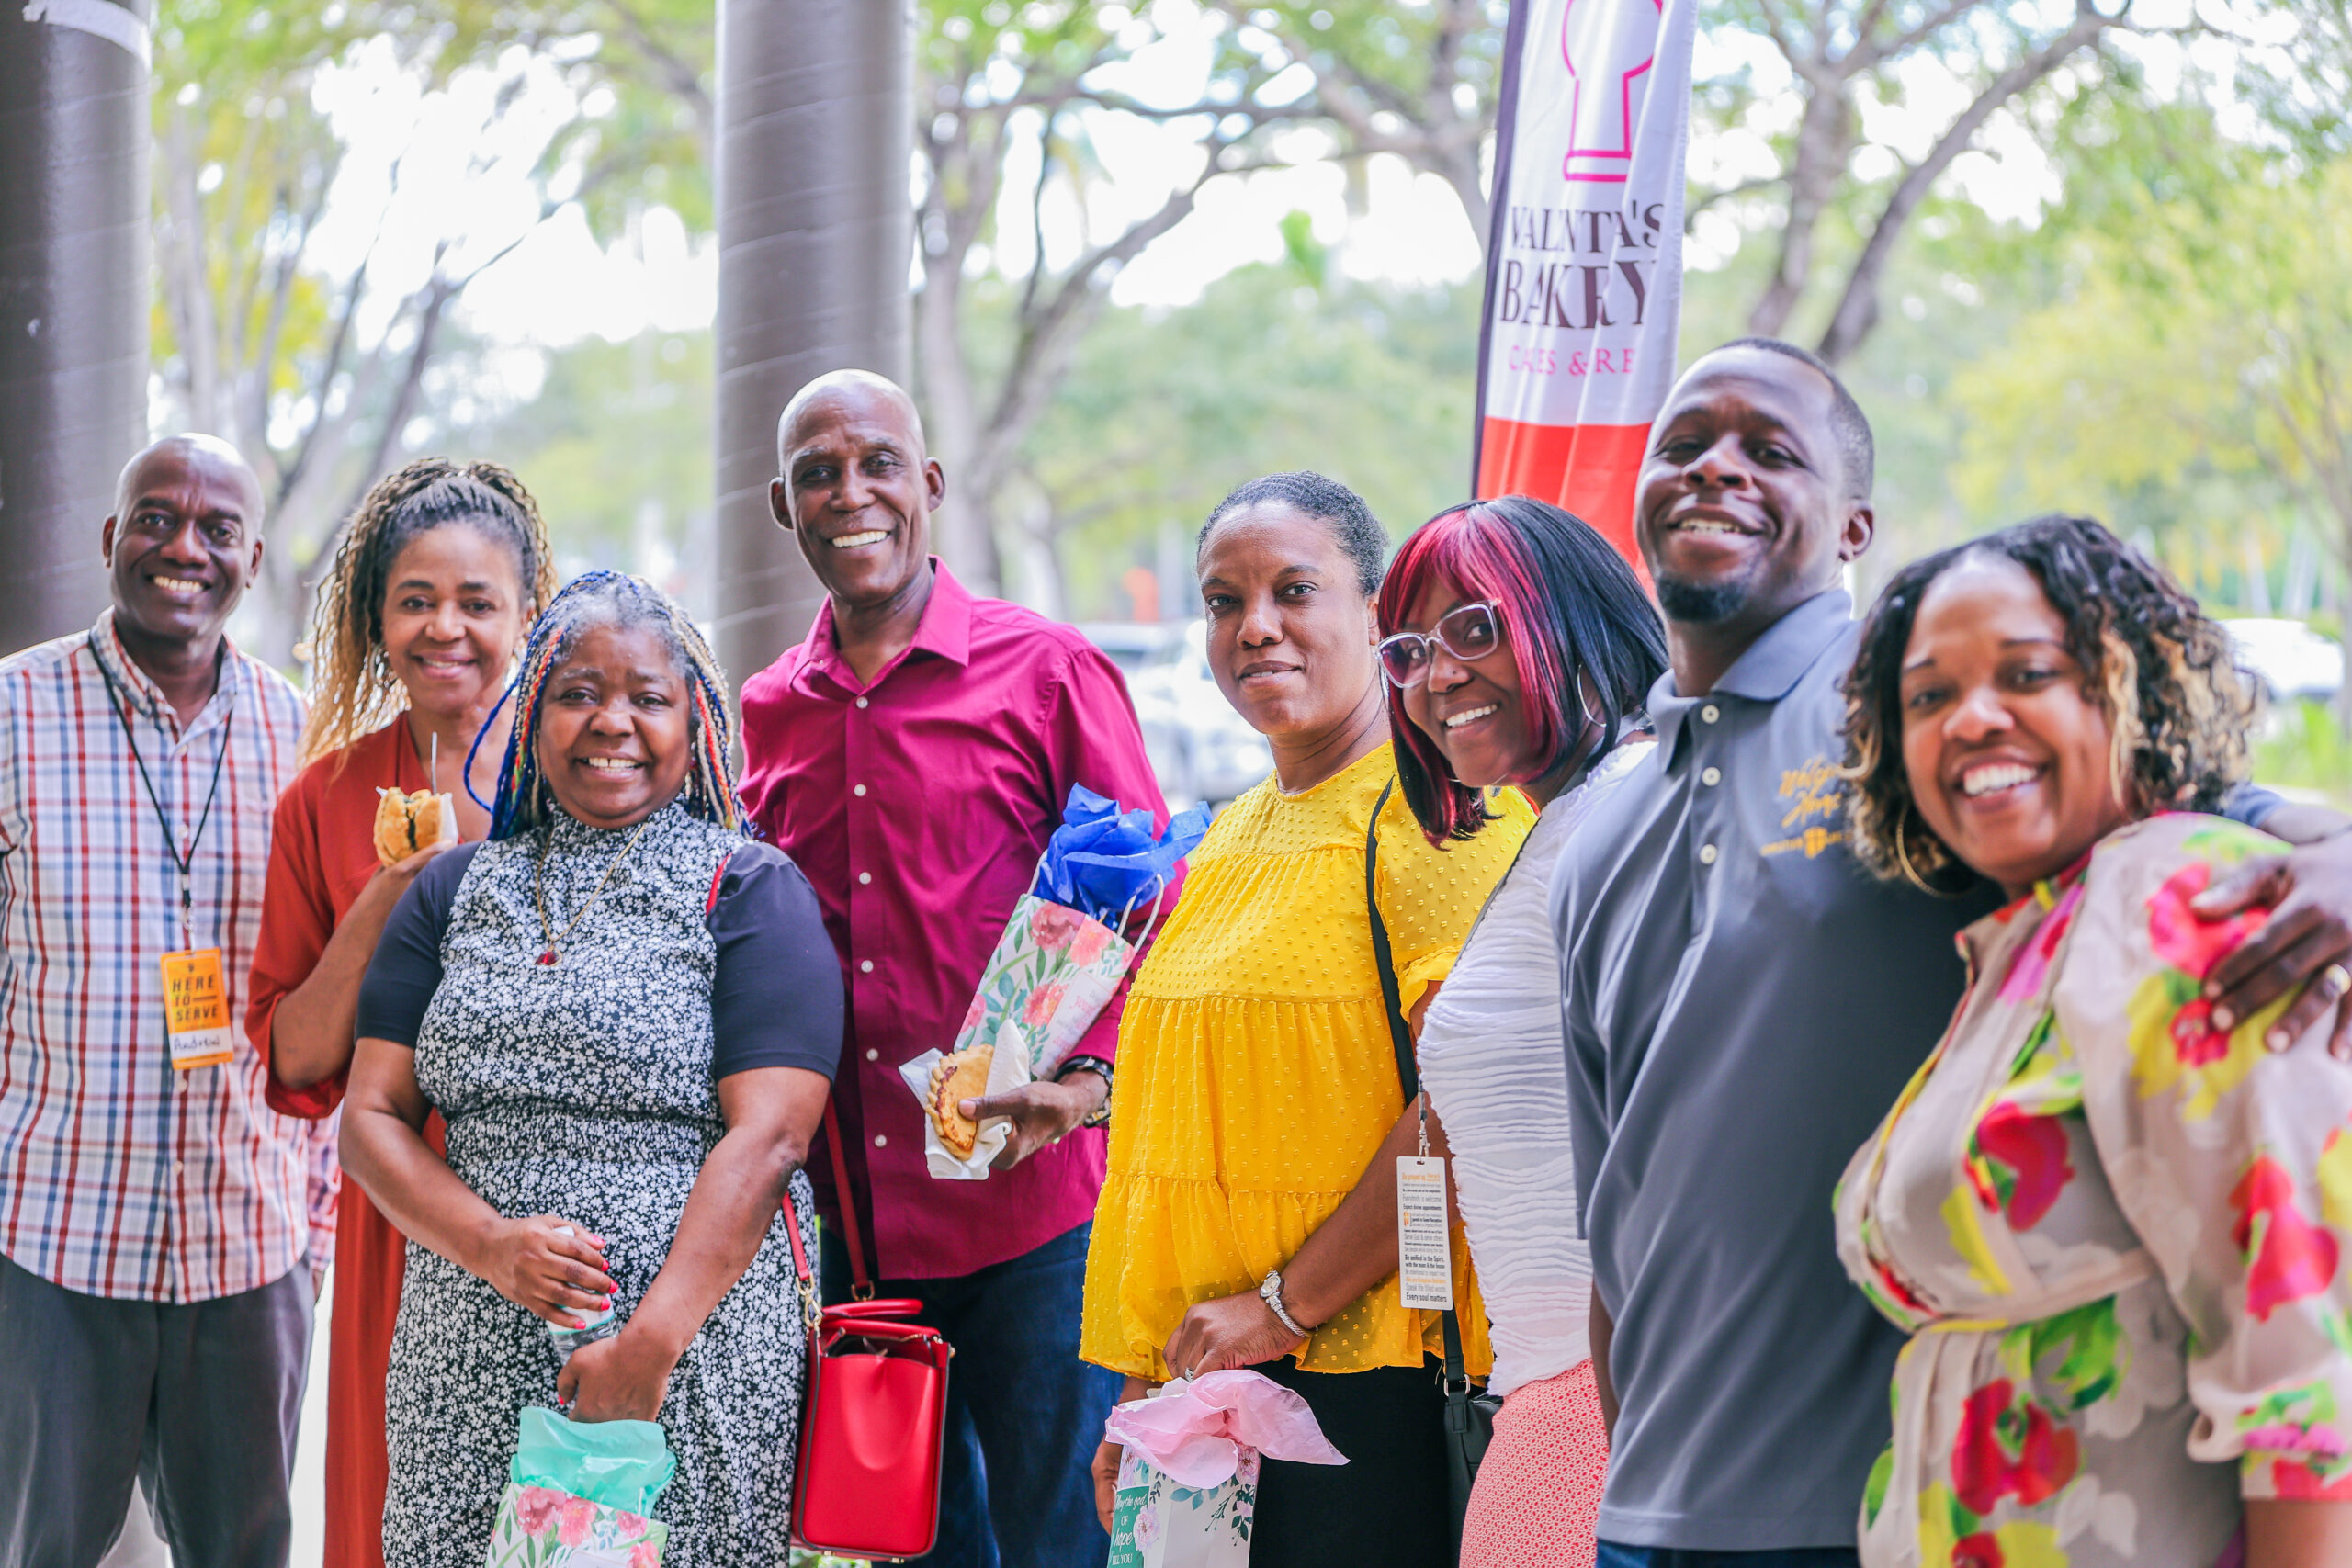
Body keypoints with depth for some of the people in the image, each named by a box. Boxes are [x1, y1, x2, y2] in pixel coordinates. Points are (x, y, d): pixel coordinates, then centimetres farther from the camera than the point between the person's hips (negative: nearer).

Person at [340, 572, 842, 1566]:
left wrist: (652, 1340, -18)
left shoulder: (749, 892, 0)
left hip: (696, 1346, -3)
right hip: (471, 1365, 3)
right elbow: (371, 1117, 8)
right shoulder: (456, 891, 13)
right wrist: (492, 1244, -11)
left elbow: (766, 1137, -10)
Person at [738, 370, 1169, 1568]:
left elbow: (1152, 911, -3)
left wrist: (1084, 1083, -18)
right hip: (850, 1229, 5)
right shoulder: (761, 716, 11)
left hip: (1034, 1212, -4)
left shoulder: (1050, 674, -3)